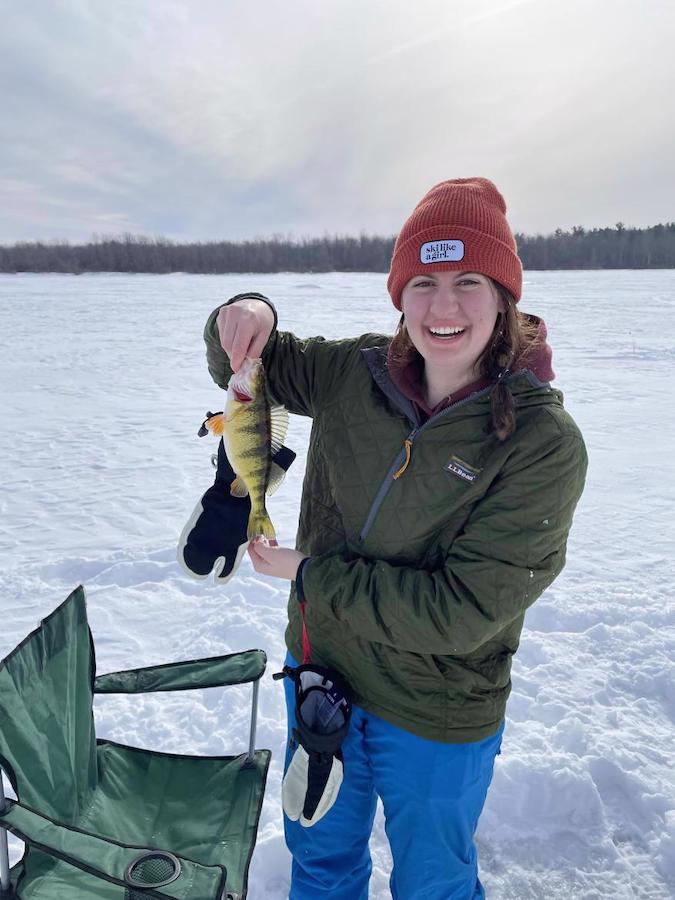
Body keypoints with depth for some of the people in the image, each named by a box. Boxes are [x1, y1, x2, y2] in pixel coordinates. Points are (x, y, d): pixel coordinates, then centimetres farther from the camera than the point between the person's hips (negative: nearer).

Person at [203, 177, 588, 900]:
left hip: (435, 718, -3)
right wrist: (247, 317, -20)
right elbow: (254, 366, 4)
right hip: (320, 665, 4)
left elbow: (461, 610, -26)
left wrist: (311, 573, -20)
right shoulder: (357, 372, -12)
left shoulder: (543, 441, -25)